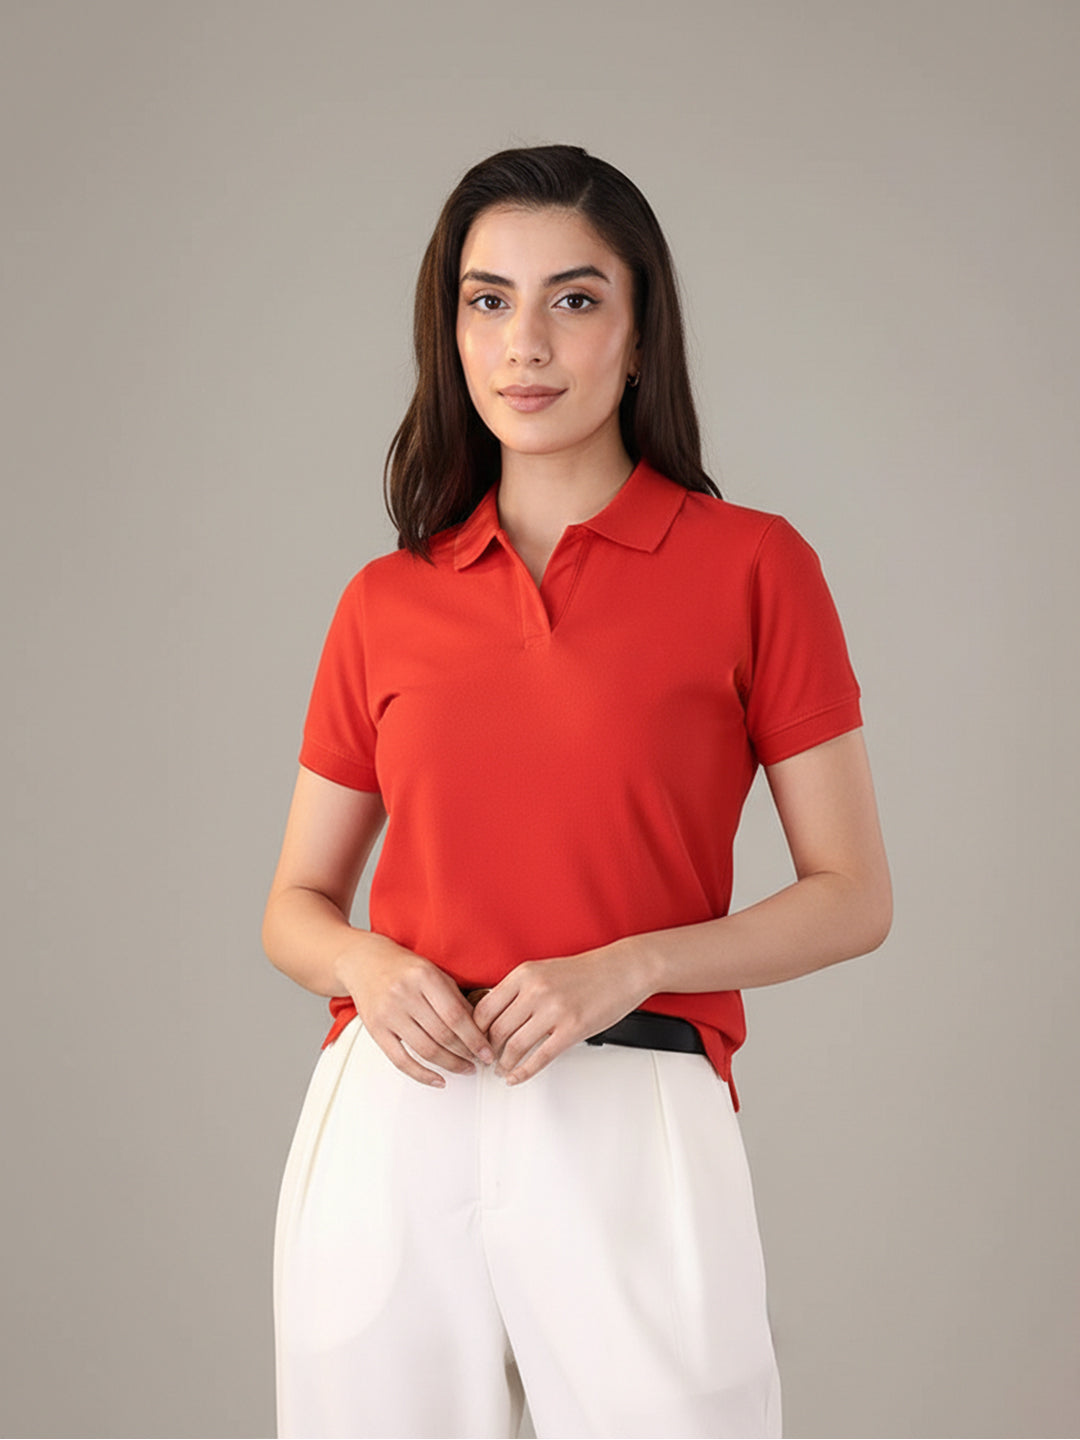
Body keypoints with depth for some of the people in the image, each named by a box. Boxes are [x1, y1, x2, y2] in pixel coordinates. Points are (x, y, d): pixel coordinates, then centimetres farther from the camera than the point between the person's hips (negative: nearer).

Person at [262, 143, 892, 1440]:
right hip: (392, 1122, 3)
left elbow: (853, 895, 0)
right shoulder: (386, 602, 8)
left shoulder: (751, 565, 0)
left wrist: (623, 969, -13)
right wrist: (367, 967, -7)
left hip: (629, 1121, -2)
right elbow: (295, 905, 15)